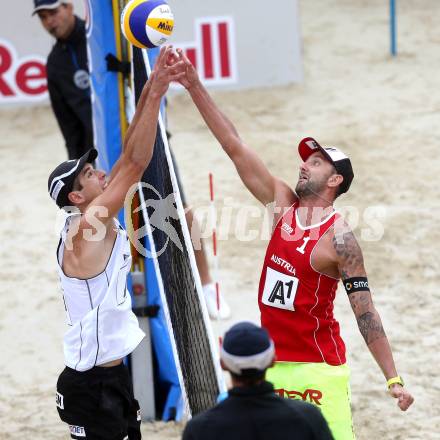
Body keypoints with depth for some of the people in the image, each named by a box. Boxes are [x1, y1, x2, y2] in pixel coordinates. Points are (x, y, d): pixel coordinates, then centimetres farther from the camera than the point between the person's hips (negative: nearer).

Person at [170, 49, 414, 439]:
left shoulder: (339, 237, -11)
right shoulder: (283, 205, 5)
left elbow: (365, 312, -12)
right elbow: (235, 147, 4)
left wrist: (393, 379, -17)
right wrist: (195, 87, 0)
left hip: (319, 368, -7)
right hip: (274, 362, 7)